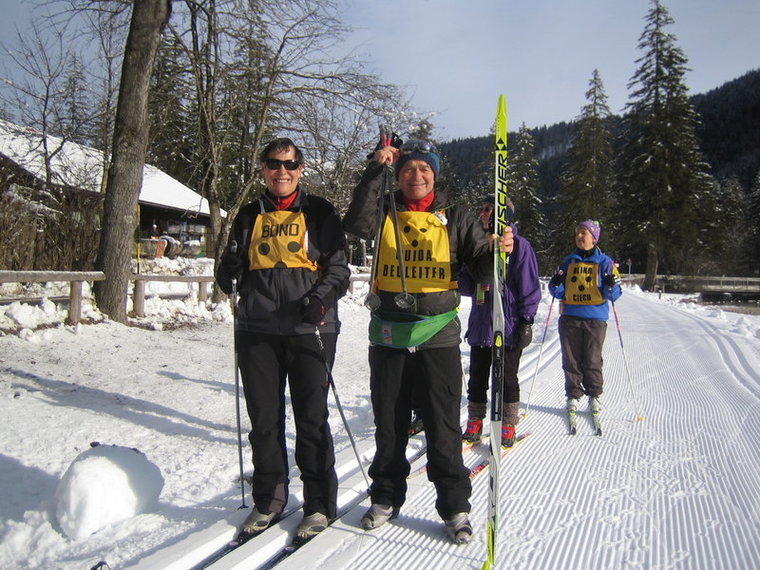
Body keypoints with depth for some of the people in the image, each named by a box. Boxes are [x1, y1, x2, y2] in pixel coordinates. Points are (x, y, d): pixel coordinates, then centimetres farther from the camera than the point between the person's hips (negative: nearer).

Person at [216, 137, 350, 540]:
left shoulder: (318, 212, 7)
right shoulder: (250, 215, 16)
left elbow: (338, 267, 3)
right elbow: (232, 267, 21)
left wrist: (320, 297, -16)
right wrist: (228, 273, -3)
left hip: (309, 329, -3)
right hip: (257, 331, 3)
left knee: (311, 418, 0)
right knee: (263, 419, 8)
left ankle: (319, 504, 14)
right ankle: (268, 500, 23)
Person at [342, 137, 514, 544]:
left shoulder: (454, 218, 7)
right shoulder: (384, 211, 7)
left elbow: (480, 263, 2)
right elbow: (357, 224, -14)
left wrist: (499, 251, -20)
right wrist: (377, 170, -18)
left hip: (438, 335, -1)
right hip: (388, 335, 1)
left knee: (443, 428, 3)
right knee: (389, 425, 13)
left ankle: (455, 506, 19)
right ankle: (386, 498, 30)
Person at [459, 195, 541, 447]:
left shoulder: (518, 244, -4)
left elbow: (529, 285, -7)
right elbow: (470, 286, 16)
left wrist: (526, 320, -12)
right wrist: (455, 275, -5)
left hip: (508, 325, -5)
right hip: (480, 324, 5)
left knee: (507, 378, 5)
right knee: (477, 377, 9)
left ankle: (507, 427, 18)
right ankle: (475, 424, 21)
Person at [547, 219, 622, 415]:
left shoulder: (604, 262, 4)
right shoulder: (569, 261, 12)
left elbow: (614, 295, 2)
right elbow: (560, 293, 13)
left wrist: (611, 286, -20)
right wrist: (556, 285, -8)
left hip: (595, 319, -2)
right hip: (570, 318, 2)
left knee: (592, 361, 2)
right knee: (571, 360, 5)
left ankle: (595, 395, 20)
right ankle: (573, 395, 18)